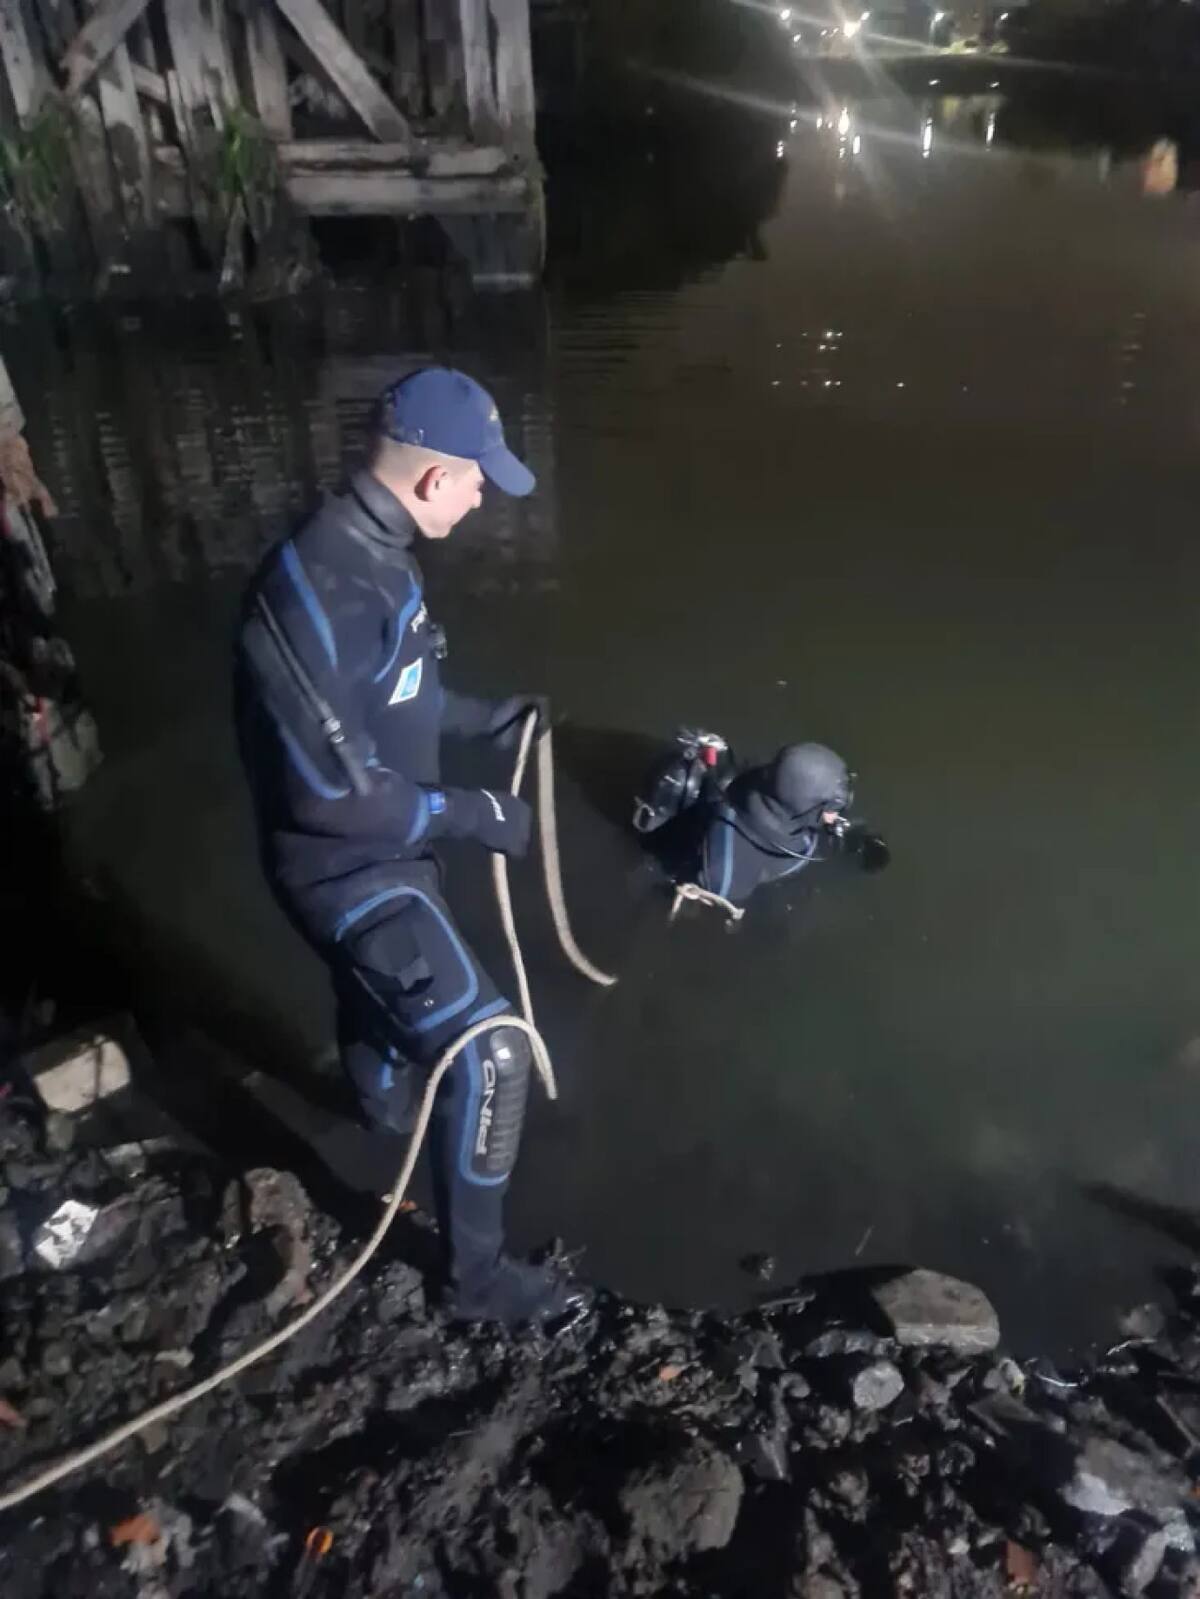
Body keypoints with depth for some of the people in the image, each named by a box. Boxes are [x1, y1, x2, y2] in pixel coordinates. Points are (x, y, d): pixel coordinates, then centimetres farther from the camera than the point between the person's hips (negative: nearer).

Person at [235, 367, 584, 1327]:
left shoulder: (376, 555, -1)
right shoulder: (317, 591, -32)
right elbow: (337, 790, -31)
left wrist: (483, 719, 8)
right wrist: (478, 816, -21)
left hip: (382, 848, 10)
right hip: (346, 866, -10)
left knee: (383, 991, 34)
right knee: (487, 1051, -8)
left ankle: (390, 1106, 67)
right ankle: (478, 1275, 14)